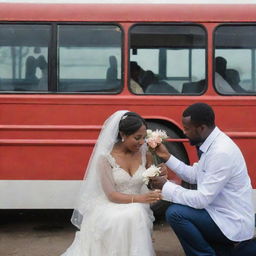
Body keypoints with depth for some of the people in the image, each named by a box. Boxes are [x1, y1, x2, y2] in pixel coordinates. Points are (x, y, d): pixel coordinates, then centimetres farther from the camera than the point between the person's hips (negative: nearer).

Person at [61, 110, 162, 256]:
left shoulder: (145, 154, 1)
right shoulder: (106, 157, -11)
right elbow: (111, 195, -16)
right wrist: (139, 198, -31)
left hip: (137, 208, 3)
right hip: (110, 207, -3)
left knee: (135, 215, -33)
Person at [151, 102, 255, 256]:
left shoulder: (221, 152, -27)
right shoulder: (212, 143, 2)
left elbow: (202, 199, -25)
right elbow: (194, 175, 14)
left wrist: (166, 186, -16)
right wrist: (167, 157, 6)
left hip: (232, 223, -10)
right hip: (224, 213, 10)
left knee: (175, 213, -20)